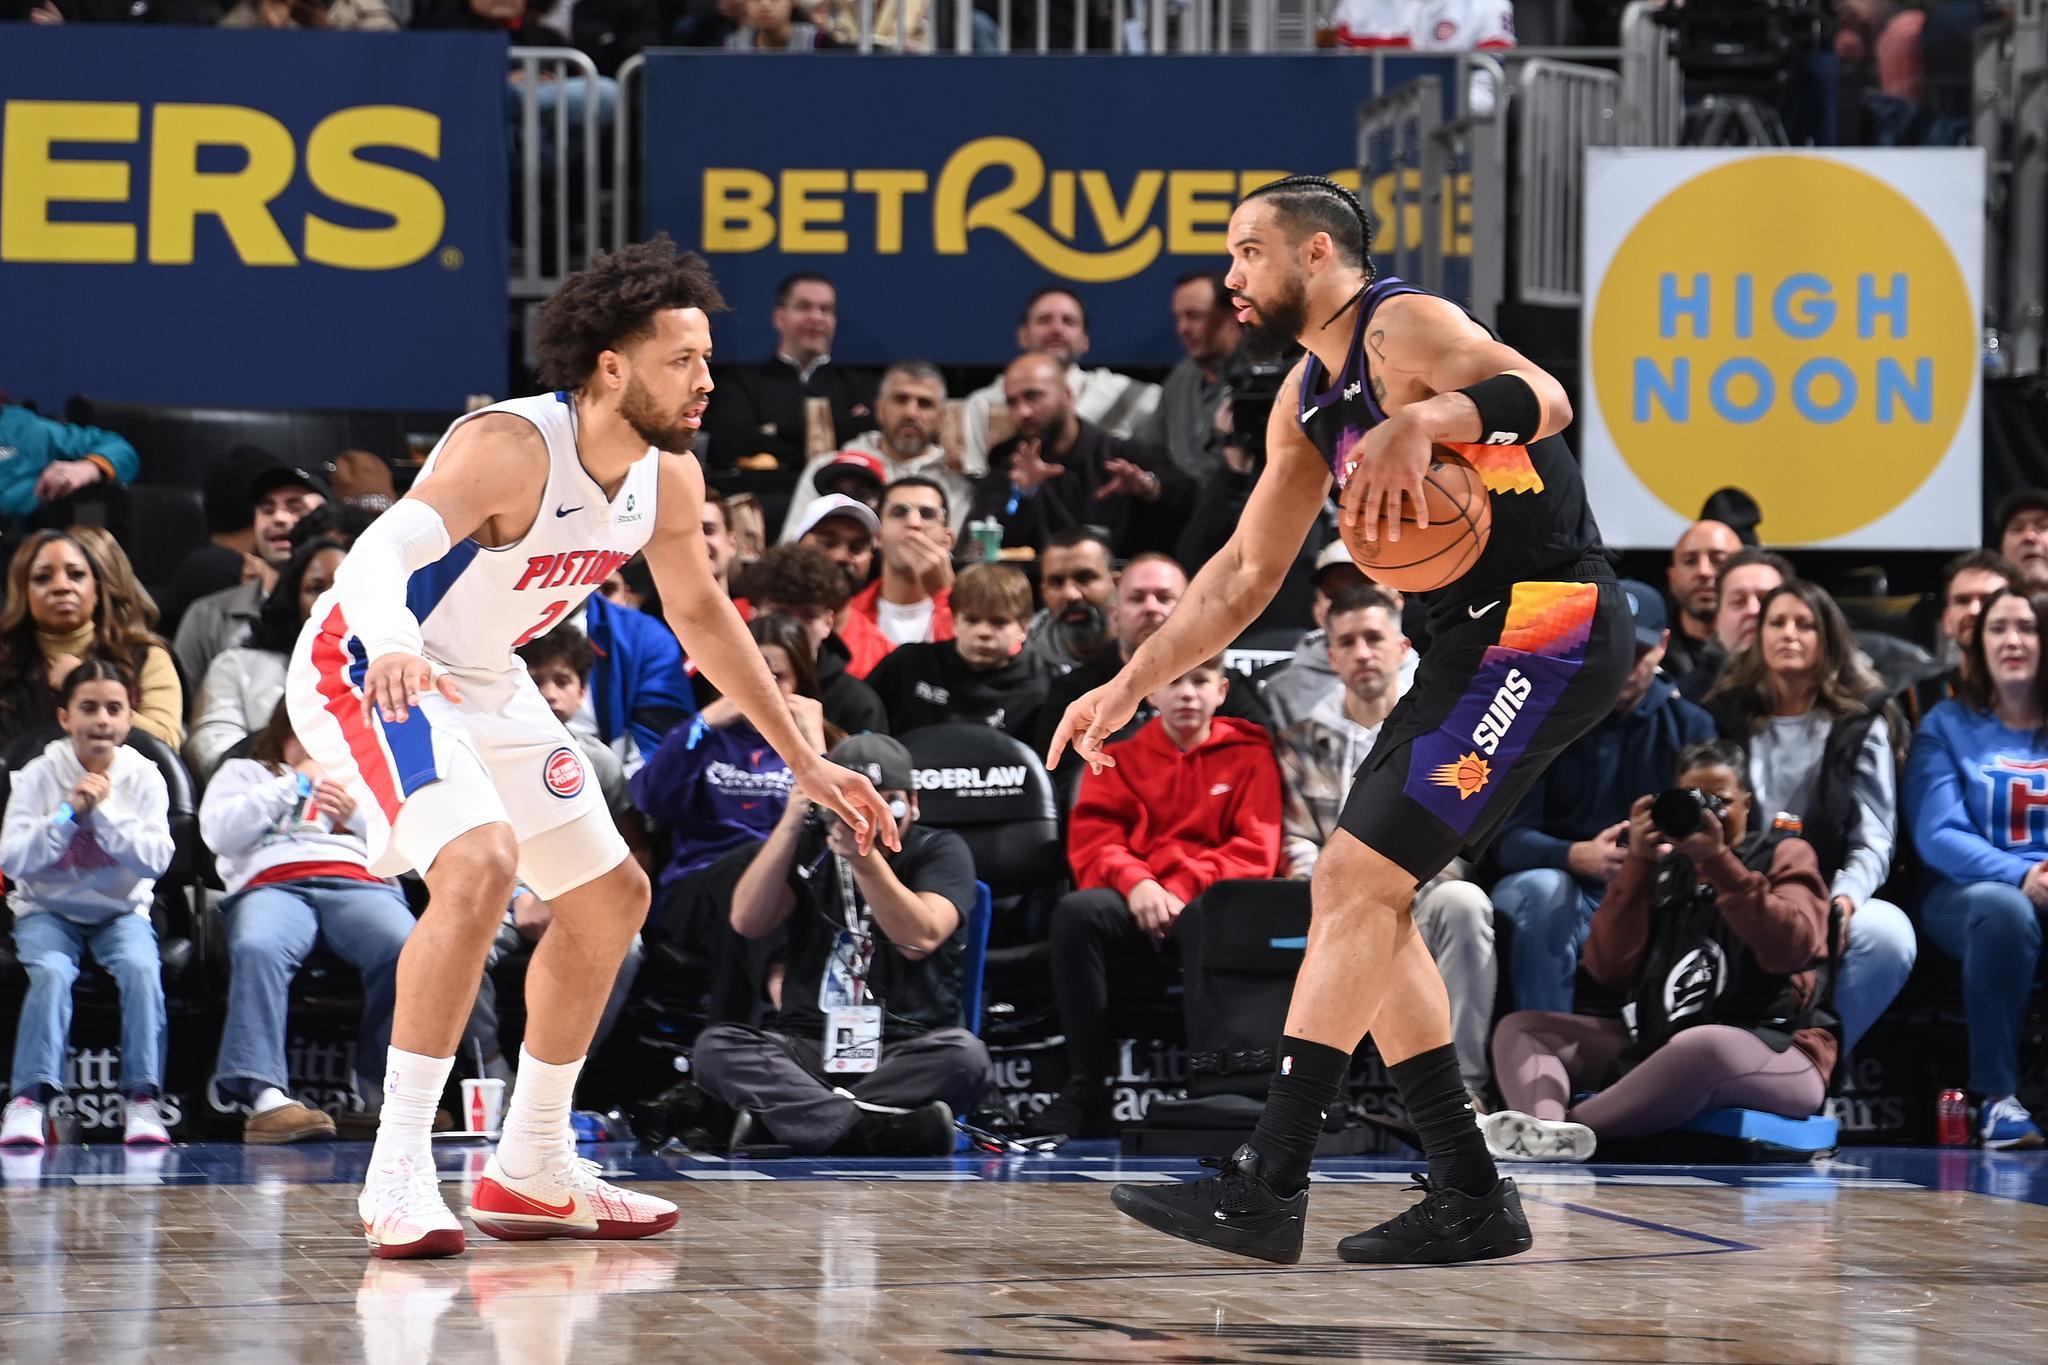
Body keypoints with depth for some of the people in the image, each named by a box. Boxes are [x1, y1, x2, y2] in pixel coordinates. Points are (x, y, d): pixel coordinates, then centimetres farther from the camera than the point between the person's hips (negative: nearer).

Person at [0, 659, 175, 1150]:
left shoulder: (144, 778, 0)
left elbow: (156, 860, -12)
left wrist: (103, 811, -19)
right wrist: (68, 814, -20)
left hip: (121, 910, 1)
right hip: (48, 910, -1)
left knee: (141, 967, -30)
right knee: (52, 971, -32)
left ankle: (143, 1098, -28)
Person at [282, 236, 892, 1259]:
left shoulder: (669, 478, -4)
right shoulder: (509, 448, -29)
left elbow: (701, 615, 13)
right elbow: (375, 558, -42)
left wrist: (803, 761, 16)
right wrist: (393, 647, -64)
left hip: (485, 683, 9)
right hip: (368, 668, -9)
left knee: (611, 899, 13)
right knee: (480, 864, -32)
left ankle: (530, 1177, 26)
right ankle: (398, 1175, -29)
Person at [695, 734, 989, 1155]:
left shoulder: (939, 851, 5)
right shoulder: (810, 847, 12)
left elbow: (919, 938, -13)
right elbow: (748, 922, -3)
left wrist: (864, 857, -23)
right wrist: (792, 819, -8)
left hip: (907, 1054, -2)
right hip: (808, 1047, 2)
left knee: (963, 1054, -35)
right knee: (715, 1047, -27)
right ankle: (885, 1129, -41)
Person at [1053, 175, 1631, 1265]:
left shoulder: (1405, 327, -11)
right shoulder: (1307, 401, 17)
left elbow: (1542, 398, -29)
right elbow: (1245, 573, 24)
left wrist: (1424, 418, -46)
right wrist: (1128, 688, 20)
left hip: (1549, 623, -10)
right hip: (1477, 638, 10)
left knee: (1357, 881, -14)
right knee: (1355, 895, 9)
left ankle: (1268, 1186, -15)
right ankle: (1469, 1200, 11)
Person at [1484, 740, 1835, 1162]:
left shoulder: (1783, 855, 9)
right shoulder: (1664, 867, 17)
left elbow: (1790, 949, -13)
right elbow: (1609, 968, 2)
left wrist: (1718, 859, -17)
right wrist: (1637, 863, -6)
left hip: (1774, 1053, -5)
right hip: (1655, 1046, 5)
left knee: (1702, 1046, -40)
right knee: (1521, 1028, -7)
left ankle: (1568, 1126, -44)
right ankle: (1542, 1128, -41)